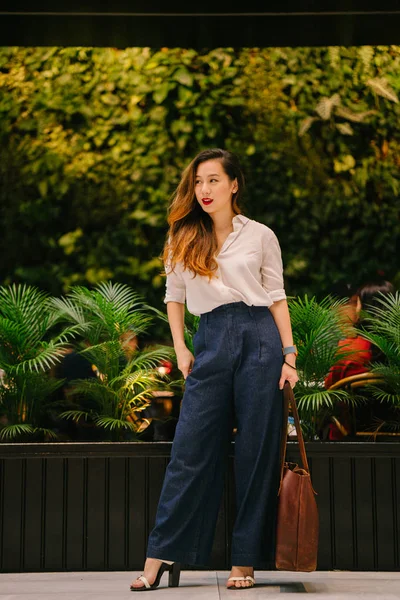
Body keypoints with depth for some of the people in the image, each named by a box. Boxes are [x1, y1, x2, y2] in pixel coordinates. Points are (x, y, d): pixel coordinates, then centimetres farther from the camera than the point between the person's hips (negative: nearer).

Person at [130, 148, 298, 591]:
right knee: (191, 449, -3)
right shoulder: (184, 239, 11)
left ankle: (246, 560, 7)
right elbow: (174, 295, 18)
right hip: (211, 342, 1)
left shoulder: (260, 236, 6)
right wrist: (180, 349, 7)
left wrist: (289, 355, -1)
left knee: (256, 452, 0)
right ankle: (162, 556, 0)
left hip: (259, 339, -1)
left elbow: (277, 297, 7)